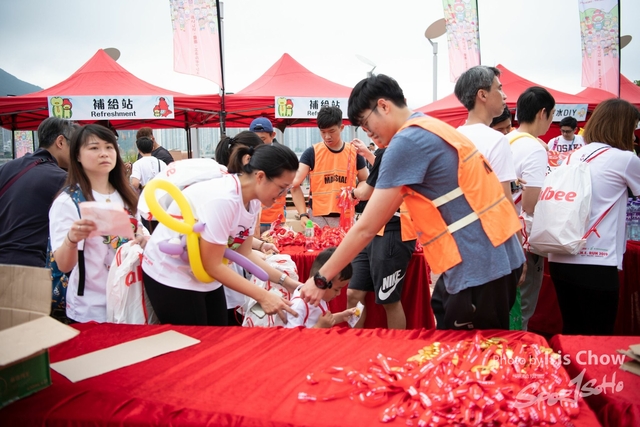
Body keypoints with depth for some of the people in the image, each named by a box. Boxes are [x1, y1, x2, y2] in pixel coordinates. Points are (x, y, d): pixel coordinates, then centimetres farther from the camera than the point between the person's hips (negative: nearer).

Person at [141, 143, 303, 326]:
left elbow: (244, 253, 2)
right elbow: (212, 265, -26)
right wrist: (263, 296, -25)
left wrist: (285, 281, -6)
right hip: (171, 275, -8)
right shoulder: (222, 199, -31)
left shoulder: (252, 201, -6)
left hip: (205, 275, 8)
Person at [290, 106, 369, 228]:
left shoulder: (354, 153, 4)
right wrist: (303, 214, -15)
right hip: (318, 218, -1)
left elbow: (365, 181, 15)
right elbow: (295, 184, -5)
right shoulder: (311, 153, -2)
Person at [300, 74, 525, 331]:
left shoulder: (408, 140, -15)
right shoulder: (434, 128, 14)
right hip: (493, 257, 9)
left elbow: (366, 228, -14)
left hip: (479, 266, -9)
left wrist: (321, 279, -7)